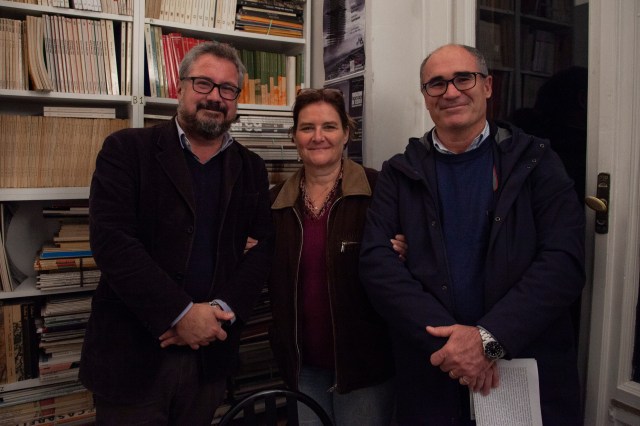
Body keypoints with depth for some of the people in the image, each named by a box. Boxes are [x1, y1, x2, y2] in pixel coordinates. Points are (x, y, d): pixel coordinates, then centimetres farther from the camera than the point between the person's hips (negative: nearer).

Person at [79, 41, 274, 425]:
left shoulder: (251, 169, 8)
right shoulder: (127, 149, -3)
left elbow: (263, 246, 2)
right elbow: (111, 240, -13)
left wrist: (222, 310, -13)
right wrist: (180, 314, -17)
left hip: (210, 353, 3)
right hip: (132, 352, -3)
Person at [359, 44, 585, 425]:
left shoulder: (535, 162, 1)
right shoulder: (400, 174, 3)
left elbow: (565, 261, -9)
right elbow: (377, 262, -8)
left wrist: (489, 338, -20)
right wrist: (447, 337, -19)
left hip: (534, 376, 0)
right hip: (431, 377, 1)